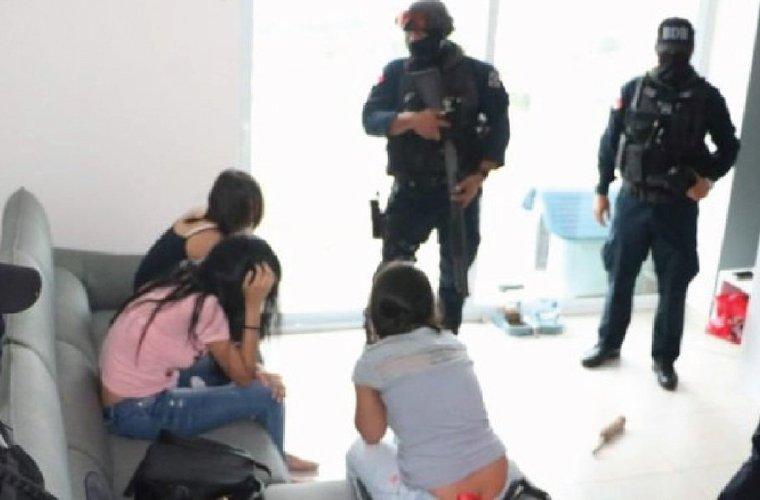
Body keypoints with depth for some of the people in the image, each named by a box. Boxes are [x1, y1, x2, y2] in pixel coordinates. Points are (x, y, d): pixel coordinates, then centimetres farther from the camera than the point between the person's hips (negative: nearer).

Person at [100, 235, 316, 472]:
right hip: (138, 412, -9)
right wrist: (254, 306, -19)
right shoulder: (206, 306, -25)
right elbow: (243, 377, -15)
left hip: (135, 392, 9)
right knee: (266, 396, -9)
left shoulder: (186, 283, 1)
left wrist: (259, 372, -7)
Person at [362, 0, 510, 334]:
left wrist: (480, 175, -14)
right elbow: (370, 118, -6)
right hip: (410, 191, 0)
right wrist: (410, 120, -24)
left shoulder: (478, 74, -3)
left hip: (459, 190, 0)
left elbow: (499, 127, -3)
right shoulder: (397, 72, 1)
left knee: (455, 274, 12)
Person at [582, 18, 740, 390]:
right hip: (632, 202, 1)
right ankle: (608, 343, 28)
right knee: (619, 277, 11)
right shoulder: (633, 90, 0)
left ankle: (664, 358, 20)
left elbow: (729, 147, 8)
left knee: (673, 286, 6)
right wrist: (601, 191, 5)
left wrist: (709, 177, -9)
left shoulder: (707, 97, -2)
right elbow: (610, 143, 5)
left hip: (678, 209, -1)